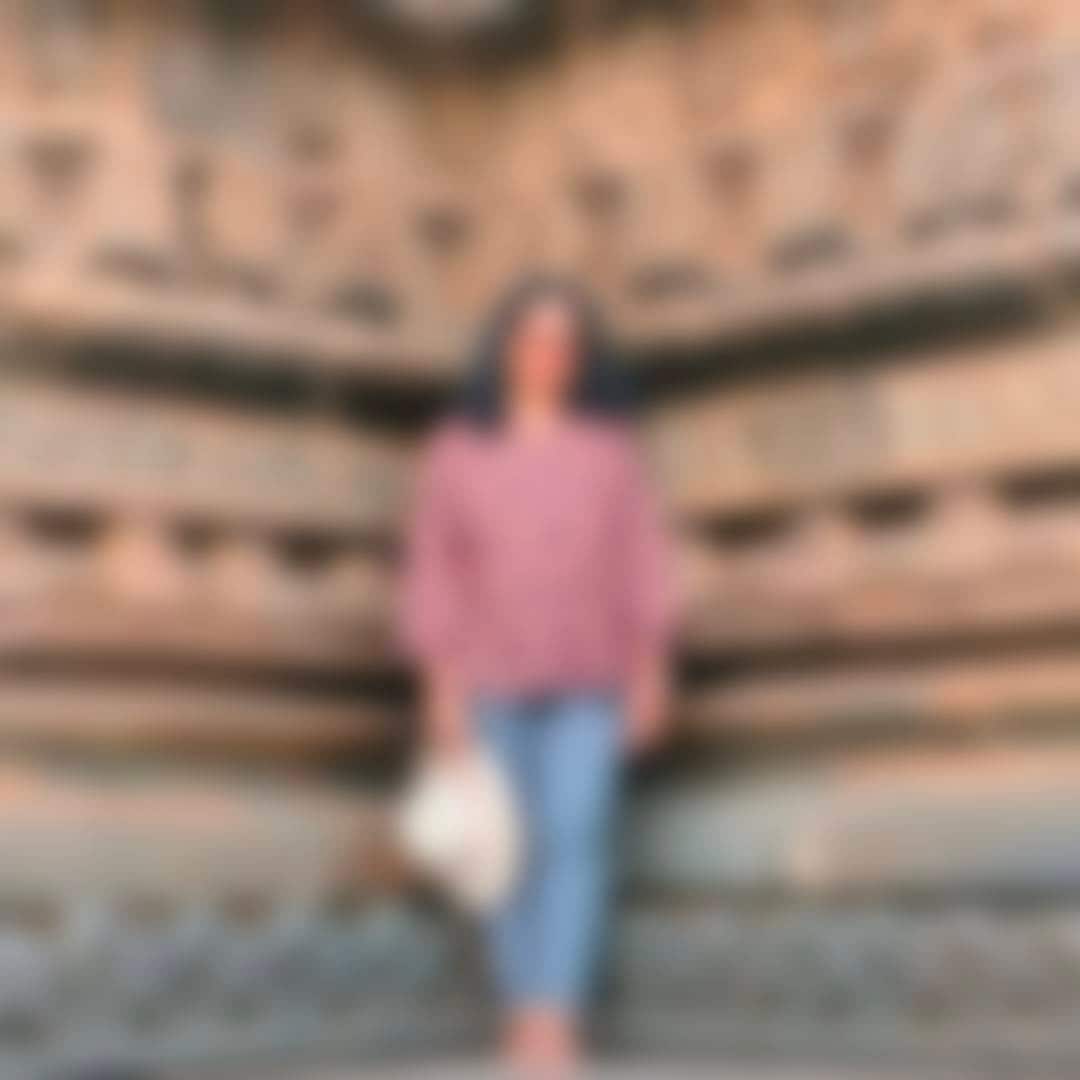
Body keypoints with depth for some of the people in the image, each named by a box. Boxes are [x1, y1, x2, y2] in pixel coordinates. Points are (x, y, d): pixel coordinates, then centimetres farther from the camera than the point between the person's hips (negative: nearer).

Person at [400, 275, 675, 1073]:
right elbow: (435, 573, 1)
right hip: (495, 682, 0)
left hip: (590, 682, 0)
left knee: (579, 838, -12)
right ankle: (524, 1012, 15)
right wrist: (442, 687, -5)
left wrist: (650, 674, -4)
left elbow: (643, 562, 2)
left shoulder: (611, 447, 2)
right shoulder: (457, 452, 1)